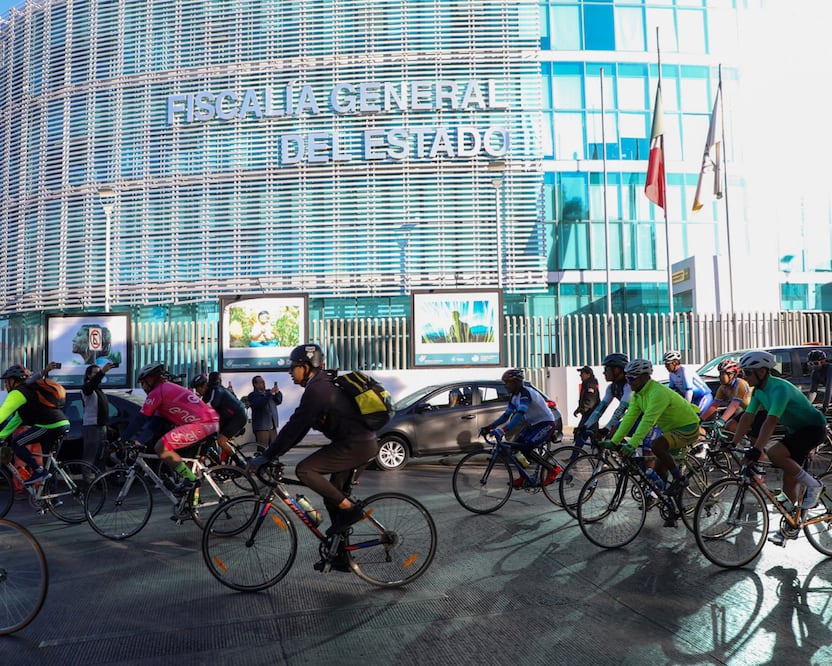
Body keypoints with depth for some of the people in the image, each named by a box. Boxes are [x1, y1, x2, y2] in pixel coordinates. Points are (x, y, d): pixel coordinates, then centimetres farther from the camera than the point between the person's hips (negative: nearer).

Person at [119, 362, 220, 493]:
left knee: (161, 447, -13)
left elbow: (139, 420, -2)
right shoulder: (168, 389, 26)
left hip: (202, 424, -10)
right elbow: (154, 423, 25)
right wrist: (138, 442, 21)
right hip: (213, 422, 10)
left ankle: (190, 479, -9)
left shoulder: (157, 392, -2)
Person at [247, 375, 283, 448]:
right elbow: (259, 403, -20)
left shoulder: (268, 393, 18)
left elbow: (278, 401, 13)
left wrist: (277, 393, -5)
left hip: (272, 426, 6)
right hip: (261, 427, -6)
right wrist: (270, 393, -23)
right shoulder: (252, 395, -1)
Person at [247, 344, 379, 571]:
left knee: (304, 470, -15)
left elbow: (295, 427, -17)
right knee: (332, 496, 14)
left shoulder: (317, 390, -14)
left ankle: (349, 509, -8)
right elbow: (299, 427, 20)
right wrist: (273, 451, 17)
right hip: (363, 443, 10)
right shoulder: (322, 385, 17)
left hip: (356, 445, -10)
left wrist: (266, 456, -12)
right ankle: (340, 556, 23)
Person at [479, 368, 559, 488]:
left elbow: (520, 415, -41)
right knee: (516, 446, -3)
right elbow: (506, 415, 4)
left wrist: (503, 430, -51)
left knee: (527, 447, -22)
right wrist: (489, 427, -7)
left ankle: (553, 469, -5)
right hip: (533, 424, 9)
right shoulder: (513, 396, 2)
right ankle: (524, 477, 10)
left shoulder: (525, 393, -27)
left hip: (545, 423, -9)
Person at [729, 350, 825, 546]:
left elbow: (771, 421, -39)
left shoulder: (779, 388, -29)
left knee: (774, 453, -31)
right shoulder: (759, 390, -1)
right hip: (795, 430, 9)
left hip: (813, 428, -9)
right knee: (788, 483, 7)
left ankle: (812, 485, -11)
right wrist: (733, 444, -8)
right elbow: (747, 417, -2)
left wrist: (757, 449, -46)